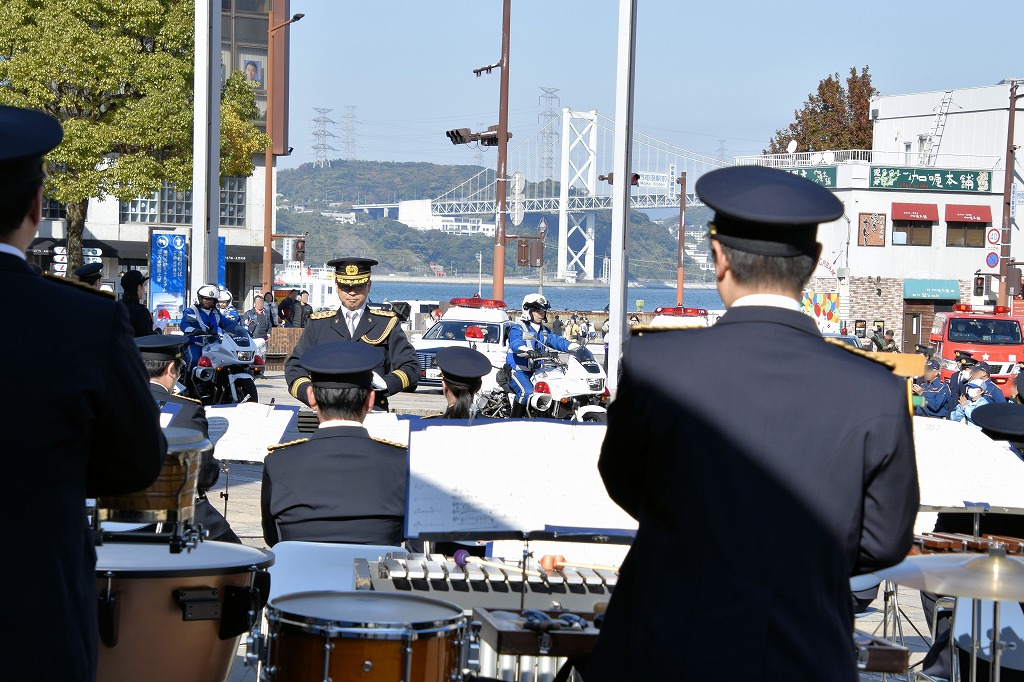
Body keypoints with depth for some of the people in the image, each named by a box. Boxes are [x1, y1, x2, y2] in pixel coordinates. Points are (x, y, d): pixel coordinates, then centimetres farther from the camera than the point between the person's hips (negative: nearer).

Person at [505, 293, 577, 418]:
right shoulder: (517, 329, -6)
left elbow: (556, 340, 8)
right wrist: (529, 351, -48)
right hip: (517, 370, -8)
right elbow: (515, 343, -26)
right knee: (527, 392, -31)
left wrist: (575, 347, -12)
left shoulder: (544, 332, 19)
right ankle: (514, 420, -20)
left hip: (535, 371, 8)